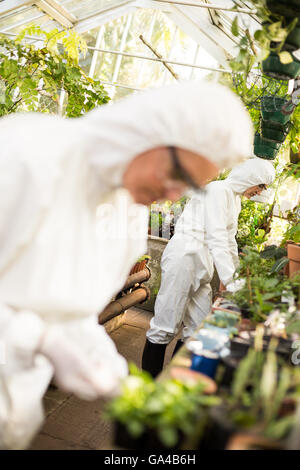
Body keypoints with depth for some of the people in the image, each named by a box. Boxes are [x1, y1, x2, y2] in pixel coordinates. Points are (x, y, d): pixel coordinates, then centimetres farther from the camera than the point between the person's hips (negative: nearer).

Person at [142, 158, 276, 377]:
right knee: (166, 327, -6)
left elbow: (229, 242, 25)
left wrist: (236, 274, 22)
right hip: (183, 257, -10)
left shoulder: (235, 200, 19)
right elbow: (217, 239, -18)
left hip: (202, 265, 10)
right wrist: (230, 281, -22)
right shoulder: (219, 190, -11)